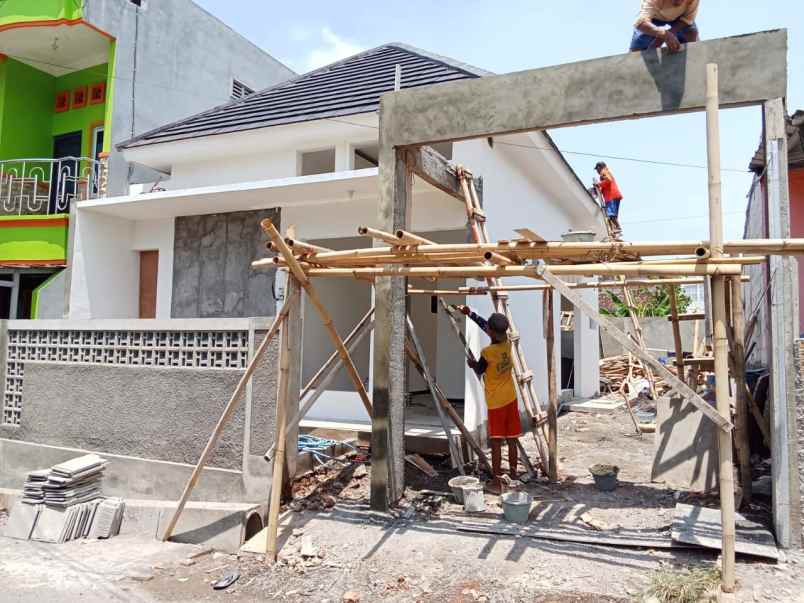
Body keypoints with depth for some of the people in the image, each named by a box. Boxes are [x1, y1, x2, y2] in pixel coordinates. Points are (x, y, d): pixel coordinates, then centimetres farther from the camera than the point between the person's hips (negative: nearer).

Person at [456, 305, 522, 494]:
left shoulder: (487, 353, -19)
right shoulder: (507, 344, -2)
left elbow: (478, 371, -2)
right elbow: (486, 326, 11)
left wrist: (472, 363, 18)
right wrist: (470, 313, 17)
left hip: (495, 402, -6)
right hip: (511, 398, 6)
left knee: (496, 442, -1)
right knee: (512, 440, 14)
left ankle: (497, 482, 2)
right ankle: (513, 475, 27)